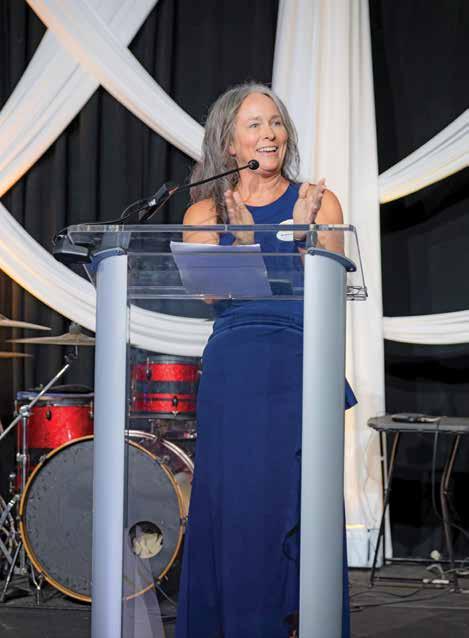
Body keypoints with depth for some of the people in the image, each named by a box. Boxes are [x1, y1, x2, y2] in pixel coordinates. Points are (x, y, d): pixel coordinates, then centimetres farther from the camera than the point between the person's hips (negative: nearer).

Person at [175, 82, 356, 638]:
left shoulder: (319, 201, 10)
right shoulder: (205, 212, 11)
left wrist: (301, 230, -11)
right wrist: (243, 238, -13)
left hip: (303, 367, 0)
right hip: (232, 371, 0)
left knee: (303, 503, -4)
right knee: (235, 503, -2)